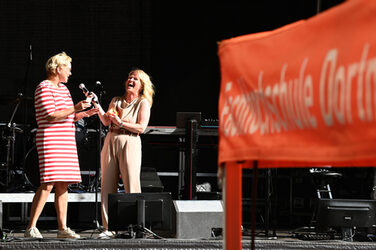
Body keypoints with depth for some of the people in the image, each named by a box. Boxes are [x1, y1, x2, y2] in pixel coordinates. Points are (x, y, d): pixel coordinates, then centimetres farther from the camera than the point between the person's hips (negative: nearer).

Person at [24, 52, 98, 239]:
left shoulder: (63, 88, 20)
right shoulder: (44, 88, -7)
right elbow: (51, 116, -17)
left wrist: (84, 114, 12)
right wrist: (75, 108, -17)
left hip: (66, 142, 9)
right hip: (50, 141, -9)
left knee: (63, 185, 5)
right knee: (48, 184, -15)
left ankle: (62, 228, 7)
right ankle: (31, 228, -13)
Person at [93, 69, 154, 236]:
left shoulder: (143, 103, 6)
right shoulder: (116, 101, 19)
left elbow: (141, 127, -5)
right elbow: (106, 122, 8)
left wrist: (121, 123, -12)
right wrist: (97, 105, -1)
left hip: (130, 143, -4)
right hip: (111, 141, 4)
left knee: (132, 187, -10)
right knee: (107, 185, -1)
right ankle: (108, 227, 1)